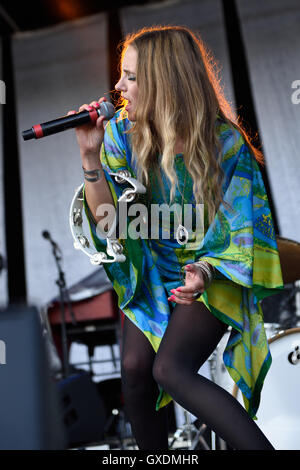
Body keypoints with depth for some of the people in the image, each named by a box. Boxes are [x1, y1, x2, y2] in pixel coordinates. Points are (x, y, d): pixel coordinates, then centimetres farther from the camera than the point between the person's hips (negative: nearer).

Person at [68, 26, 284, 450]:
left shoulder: (226, 142, -15)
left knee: (170, 368, -22)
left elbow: (242, 227, -9)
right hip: (150, 273, 4)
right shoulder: (122, 135, -5)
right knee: (134, 367, -13)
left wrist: (205, 270, -27)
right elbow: (108, 220, -7)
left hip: (212, 276, -4)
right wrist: (91, 156, -19)